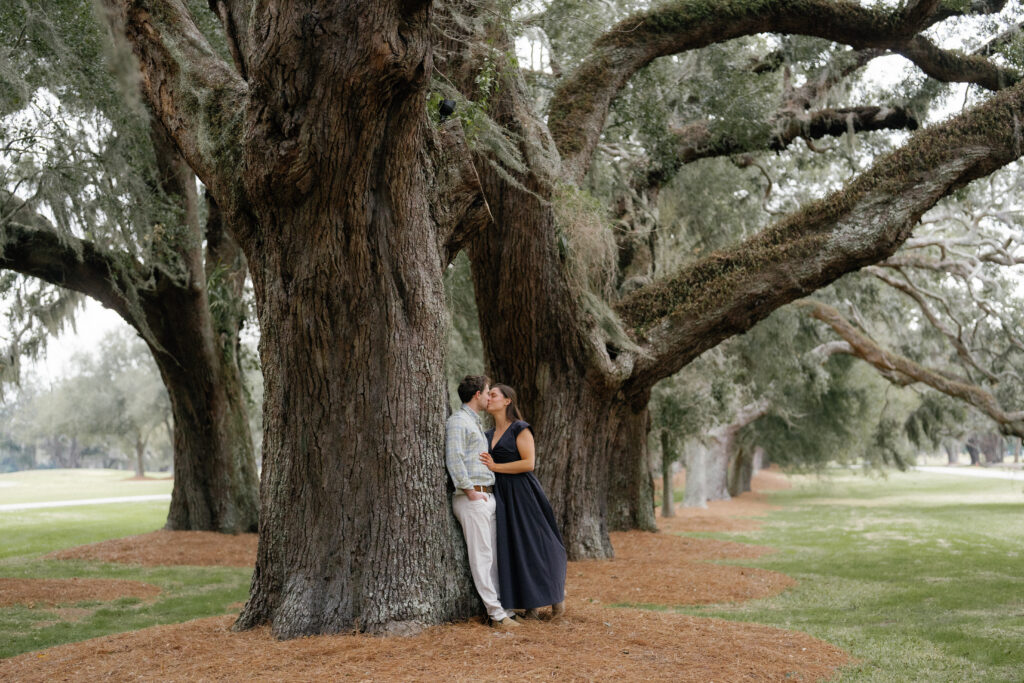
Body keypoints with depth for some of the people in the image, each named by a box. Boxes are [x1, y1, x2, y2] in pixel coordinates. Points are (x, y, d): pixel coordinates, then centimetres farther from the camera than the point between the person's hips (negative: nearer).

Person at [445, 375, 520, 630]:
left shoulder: (475, 423, 23)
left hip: (487, 496, 10)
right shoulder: (458, 421, -7)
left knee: (494, 553, 8)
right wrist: (470, 490, -18)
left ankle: (503, 606, 10)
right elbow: (454, 459, -17)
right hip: (471, 498, -10)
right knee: (481, 555, -8)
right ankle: (496, 612, -9)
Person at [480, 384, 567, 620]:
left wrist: (495, 467, -13)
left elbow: (528, 463, -14)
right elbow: (485, 466, 21)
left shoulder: (520, 429, -5)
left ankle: (557, 595, 15)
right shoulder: (489, 435, 16)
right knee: (511, 549, 3)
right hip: (500, 495, 7)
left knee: (533, 545, -3)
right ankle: (530, 606, 8)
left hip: (522, 494, -7)